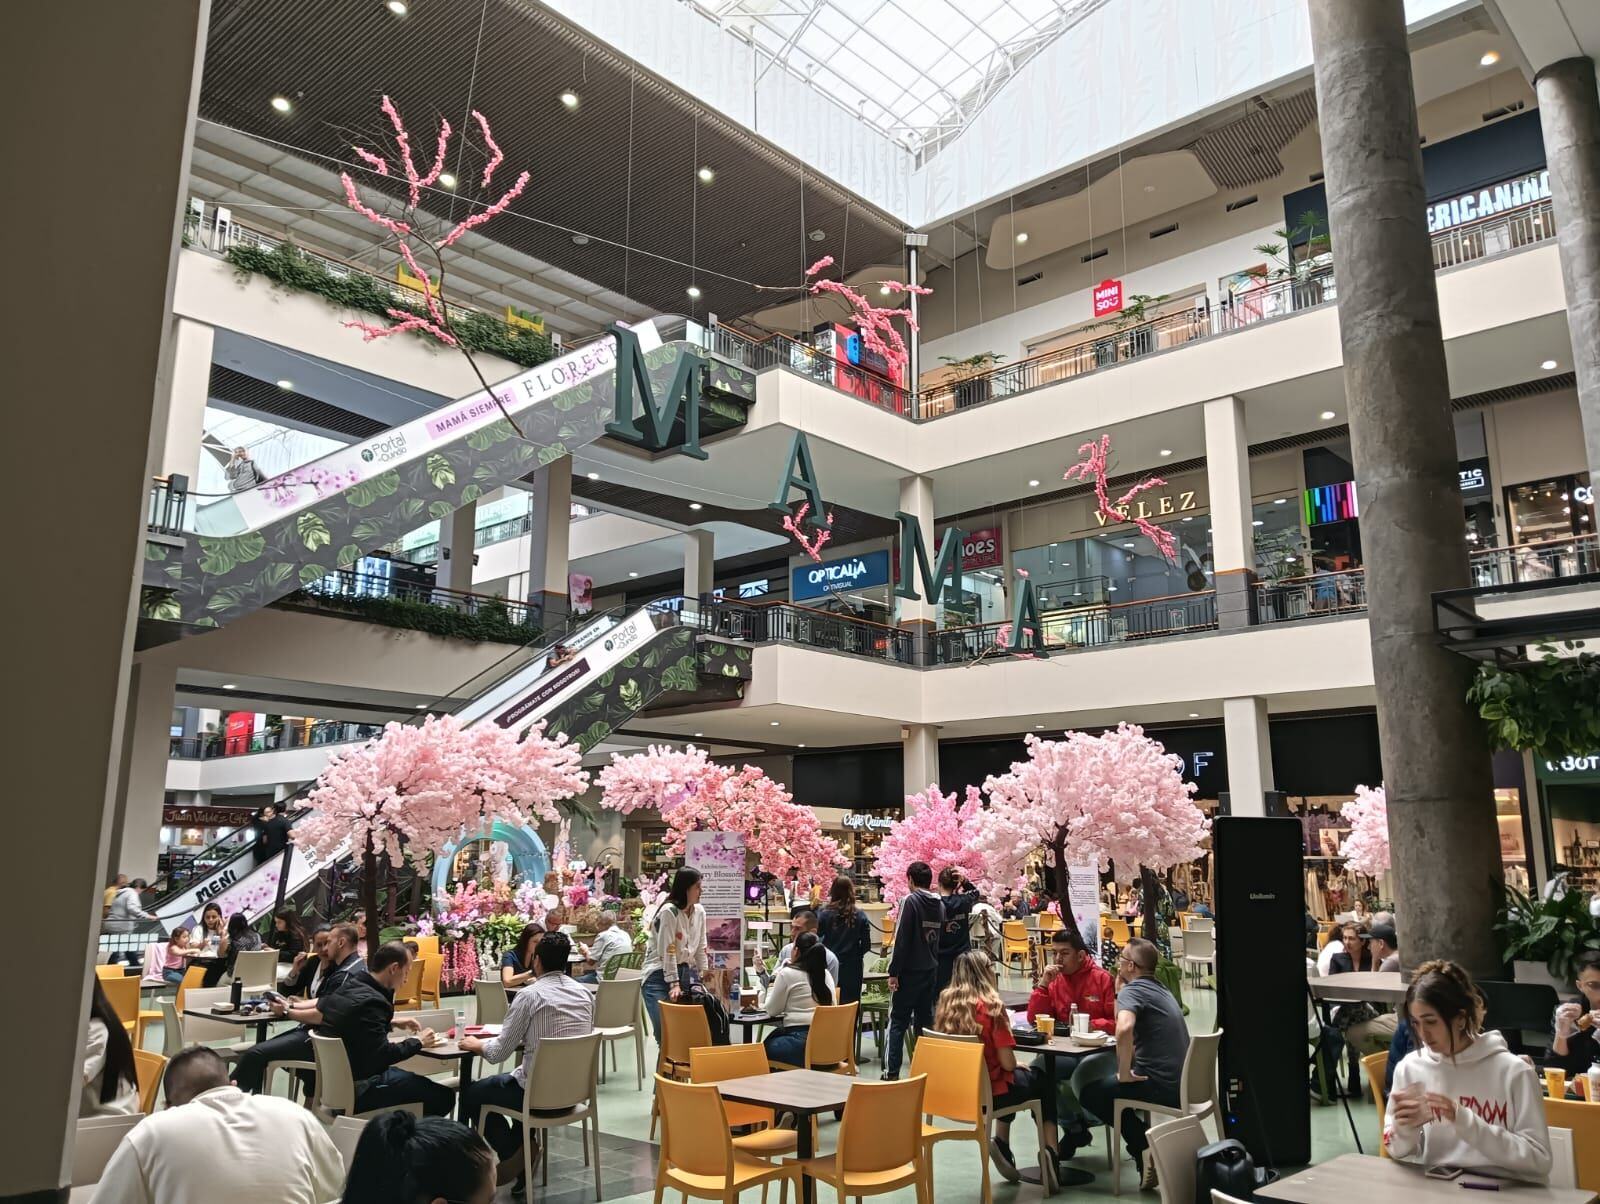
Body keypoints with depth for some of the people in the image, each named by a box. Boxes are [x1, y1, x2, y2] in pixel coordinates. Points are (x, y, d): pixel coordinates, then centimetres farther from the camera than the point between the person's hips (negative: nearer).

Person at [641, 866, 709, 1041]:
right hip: (660, 975, -6)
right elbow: (667, 951, -21)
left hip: (685, 973, 6)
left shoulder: (700, 912, 5)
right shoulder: (669, 911, -17)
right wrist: (674, 984, -24)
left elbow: (701, 948, 9)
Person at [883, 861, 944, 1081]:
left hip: (910, 971, -6)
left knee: (897, 1021, 0)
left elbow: (901, 938, -16)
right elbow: (938, 937, 12)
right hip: (931, 970, 6)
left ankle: (891, 1071, -3)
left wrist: (894, 972, -13)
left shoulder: (910, 901, -13)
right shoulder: (939, 905, 8)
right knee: (925, 1019, 13)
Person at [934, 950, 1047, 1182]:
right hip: (987, 1092, -6)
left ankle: (1002, 1145, 25)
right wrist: (1019, 1066, 6)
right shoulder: (991, 1006, -19)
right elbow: (1007, 1063, -18)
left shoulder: (946, 1003, -2)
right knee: (1042, 1079, 19)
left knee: (1016, 1077, 31)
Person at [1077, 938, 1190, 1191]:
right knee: (1104, 1082, 29)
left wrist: (1124, 1073, -21)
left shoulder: (1132, 989, -13)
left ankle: (1145, 1147, 3)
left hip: (1161, 1085, -9)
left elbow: (1124, 1028, -33)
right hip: (1180, 1082, 9)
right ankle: (1147, 1142, 20)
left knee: (1089, 1092, 9)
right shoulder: (1160, 989, 16)